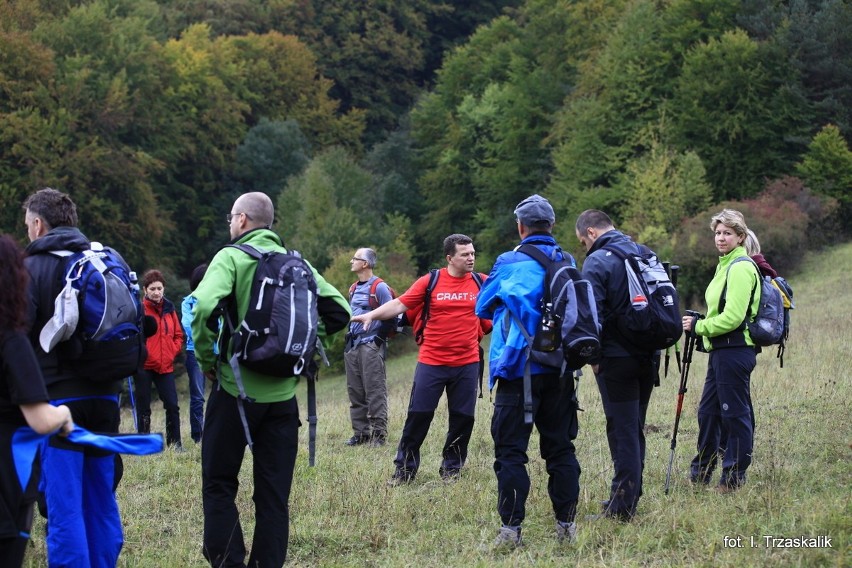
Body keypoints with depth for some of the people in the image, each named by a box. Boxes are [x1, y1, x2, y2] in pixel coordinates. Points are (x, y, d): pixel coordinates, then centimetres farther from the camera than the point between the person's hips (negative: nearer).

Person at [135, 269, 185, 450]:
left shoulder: (169, 309, 10)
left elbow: (178, 335, 15)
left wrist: (173, 352, 2)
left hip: (165, 365, 4)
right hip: (144, 365, -4)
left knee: (172, 405, 1)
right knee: (144, 407, 6)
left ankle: (175, 442, 10)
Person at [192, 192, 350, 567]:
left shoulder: (231, 258, -6)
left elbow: (206, 307, -23)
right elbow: (338, 312, 5)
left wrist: (206, 357, -9)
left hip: (236, 389, -4)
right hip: (282, 393, 4)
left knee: (219, 485, 7)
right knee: (274, 492, 9)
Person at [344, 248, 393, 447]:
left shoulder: (380, 288, -8)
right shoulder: (354, 289, 17)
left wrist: (378, 339, -11)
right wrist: (349, 336, 16)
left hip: (371, 346, -8)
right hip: (352, 346, 8)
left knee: (375, 391, -9)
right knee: (355, 392, 8)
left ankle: (379, 434, -7)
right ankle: (360, 433, 14)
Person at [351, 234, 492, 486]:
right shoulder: (430, 281, -3)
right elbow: (399, 304, -5)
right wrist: (371, 314, -17)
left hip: (467, 363, 2)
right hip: (431, 362, -2)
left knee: (462, 418, 6)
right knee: (418, 415, 0)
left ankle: (451, 469, 21)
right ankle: (405, 469, 10)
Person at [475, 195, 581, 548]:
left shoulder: (509, 264, -8)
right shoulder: (568, 263, 4)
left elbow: (482, 307, 6)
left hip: (519, 369, -4)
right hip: (560, 370, 4)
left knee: (510, 450, -1)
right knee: (560, 447, 12)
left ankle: (511, 528, -5)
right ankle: (566, 524, 15)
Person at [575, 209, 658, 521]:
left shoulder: (596, 262, -12)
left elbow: (591, 314, -17)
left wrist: (593, 357, -6)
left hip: (616, 358, -7)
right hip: (649, 356, 7)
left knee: (622, 431, -4)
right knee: (635, 428, 16)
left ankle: (622, 506, -1)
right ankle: (631, 495, 24)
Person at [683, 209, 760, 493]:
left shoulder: (741, 268, -14)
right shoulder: (726, 265, 18)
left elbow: (733, 317, -20)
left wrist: (699, 326, -11)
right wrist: (700, 323, 12)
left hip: (735, 350, -11)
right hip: (721, 350, 11)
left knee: (736, 413, -2)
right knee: (708, 410, 15)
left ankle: (734, 476, 6)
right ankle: (701, 472, 24)